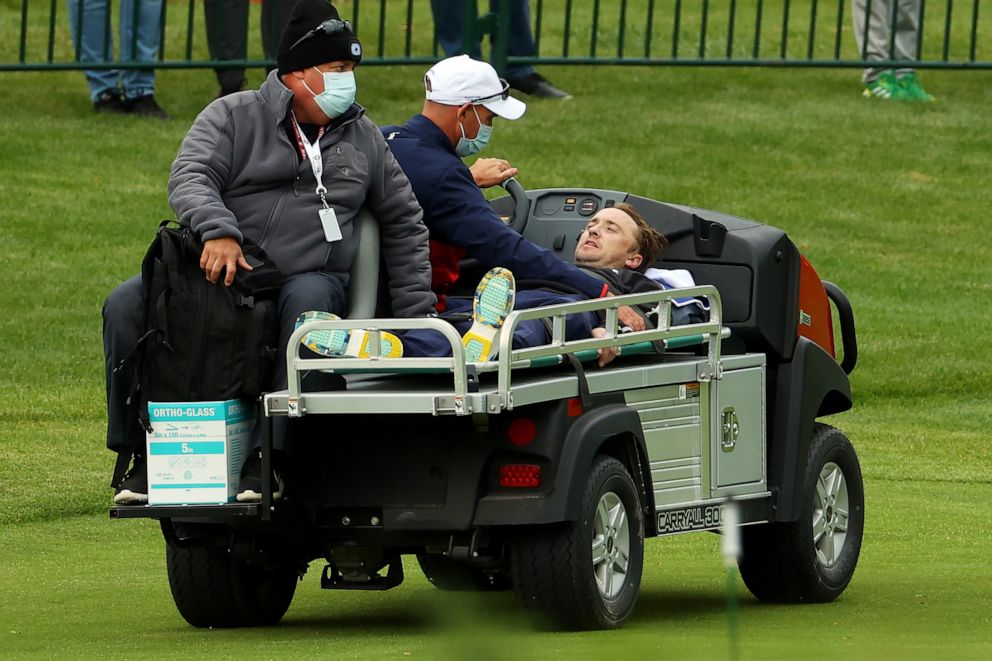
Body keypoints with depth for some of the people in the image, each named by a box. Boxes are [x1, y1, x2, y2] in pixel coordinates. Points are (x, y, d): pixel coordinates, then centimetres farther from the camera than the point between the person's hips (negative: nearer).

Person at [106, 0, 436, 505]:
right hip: (223, 273, 0)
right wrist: (217, 231, -33)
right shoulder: (233, 117, 5)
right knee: (126, 306, -23)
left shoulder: (362, 137, 16)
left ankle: (267, 460, -38)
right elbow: (189, 178, -12)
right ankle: (144, 455, -13)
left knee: (308, 303, -37)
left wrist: (415, 313, 15)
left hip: (312, 278, 1)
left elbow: (403, 223, 23)